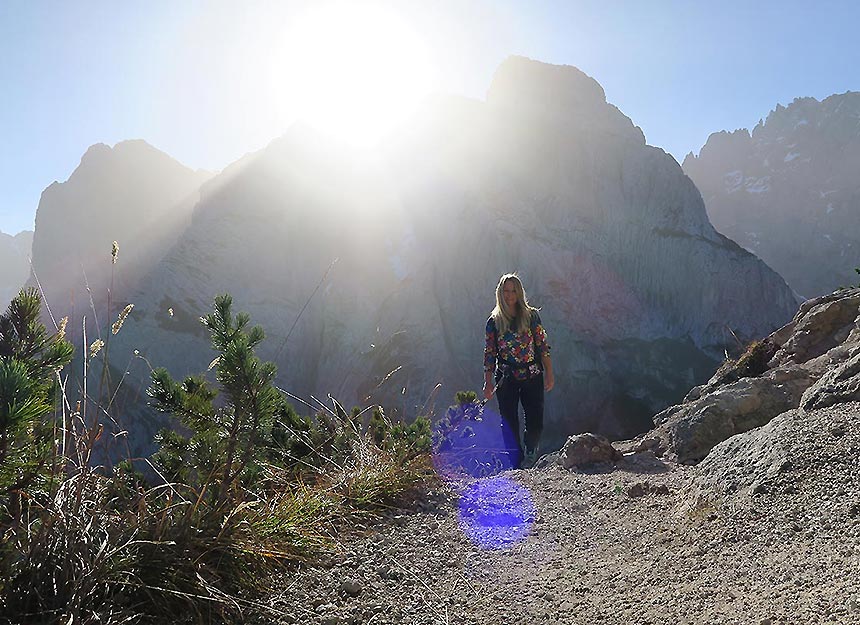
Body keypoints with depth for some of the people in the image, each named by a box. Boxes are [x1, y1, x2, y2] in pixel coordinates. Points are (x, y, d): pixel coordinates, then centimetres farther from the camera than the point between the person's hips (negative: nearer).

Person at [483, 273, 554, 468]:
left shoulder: (531, 315, 2)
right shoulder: (494, 321, 4)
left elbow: (543, 346, 4)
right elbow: (489, 354, 5)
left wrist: (549, 373, 0)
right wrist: (488, 382, 1)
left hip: (532, 377, 0)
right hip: (506, 379, 0)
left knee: (535, 420, 0)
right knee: (509, 422, 2)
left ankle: (530, 451, 28)